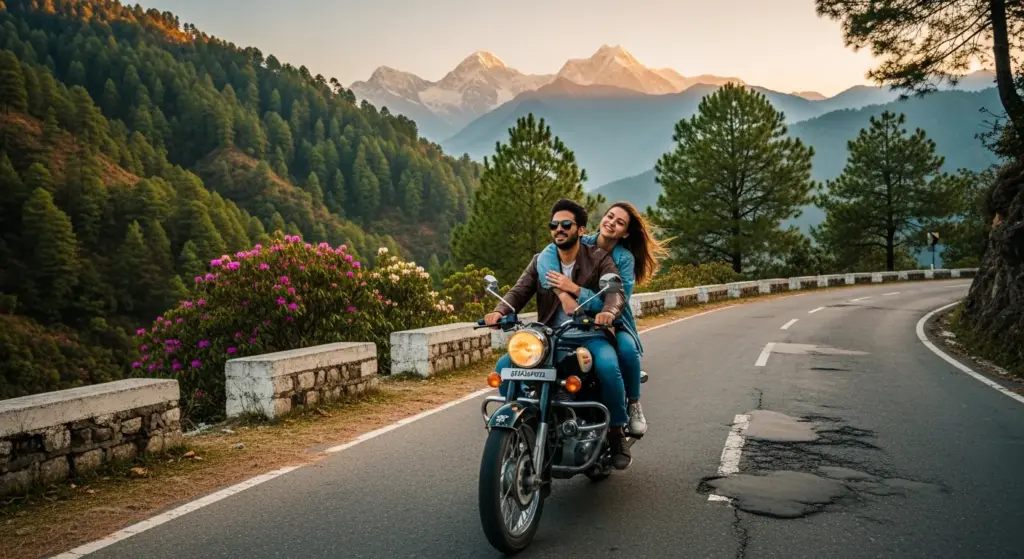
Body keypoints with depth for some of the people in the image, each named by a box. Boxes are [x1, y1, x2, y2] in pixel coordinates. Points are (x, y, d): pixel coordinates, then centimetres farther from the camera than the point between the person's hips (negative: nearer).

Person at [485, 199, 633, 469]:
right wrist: (499, 311, -26)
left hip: (590, 335, -3)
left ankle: (617, 432, -13)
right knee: (504, 366, -17)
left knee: (607, 366, -35)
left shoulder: (599, 258, 2)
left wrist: (608, 312, -39)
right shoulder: (540, 261, 12)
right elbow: (519, 291, -3)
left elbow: (616, 292, -14)